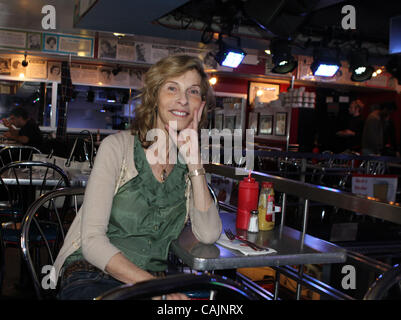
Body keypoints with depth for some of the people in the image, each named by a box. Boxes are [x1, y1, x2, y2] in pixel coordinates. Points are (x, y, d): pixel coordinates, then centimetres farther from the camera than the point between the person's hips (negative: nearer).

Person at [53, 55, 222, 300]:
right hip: (91, 277, -3)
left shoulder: (190, 162, 8)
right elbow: (92, 241, -10)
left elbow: (209, 235, -7)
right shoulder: (118, 147, -4)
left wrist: (193, 158, -9)